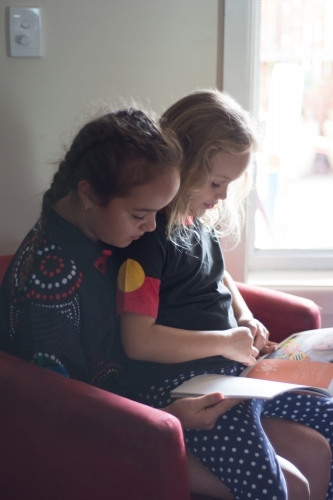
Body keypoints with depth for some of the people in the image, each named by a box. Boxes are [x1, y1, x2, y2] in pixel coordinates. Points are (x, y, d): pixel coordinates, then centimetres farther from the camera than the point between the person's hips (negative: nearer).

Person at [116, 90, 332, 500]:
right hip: (177, 383, -10)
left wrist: (246, 319, 11)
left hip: (233, 365, 10)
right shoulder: (147, 236, -16)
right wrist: (226, 341, -14)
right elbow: (138, 340, -20)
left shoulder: (199, 222, 11)